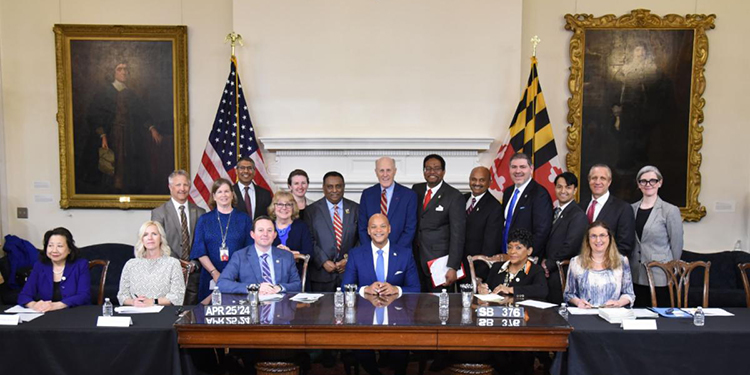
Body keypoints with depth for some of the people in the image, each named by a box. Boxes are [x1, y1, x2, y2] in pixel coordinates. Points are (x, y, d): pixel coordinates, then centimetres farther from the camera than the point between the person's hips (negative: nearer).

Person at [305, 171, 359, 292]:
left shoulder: (355, 209, 6)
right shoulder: (312, 210, 3)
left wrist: (349, 259, -6)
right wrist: (323, 261, -11)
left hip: (349, 271, 1)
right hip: (321, 273, -1)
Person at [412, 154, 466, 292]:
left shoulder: (454, 197, -9)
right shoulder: (416, 190, 9)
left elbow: (457, 234, -12)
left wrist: (453, 267, -17)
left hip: (438, 262, -4)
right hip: (415, 260, 5)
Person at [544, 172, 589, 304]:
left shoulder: (578, 215, -10)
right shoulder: (555, 212, 16)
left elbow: (570, 247, -16)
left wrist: (548, 265, -10)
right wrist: (543, 261, -2)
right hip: (549, 274, 7)